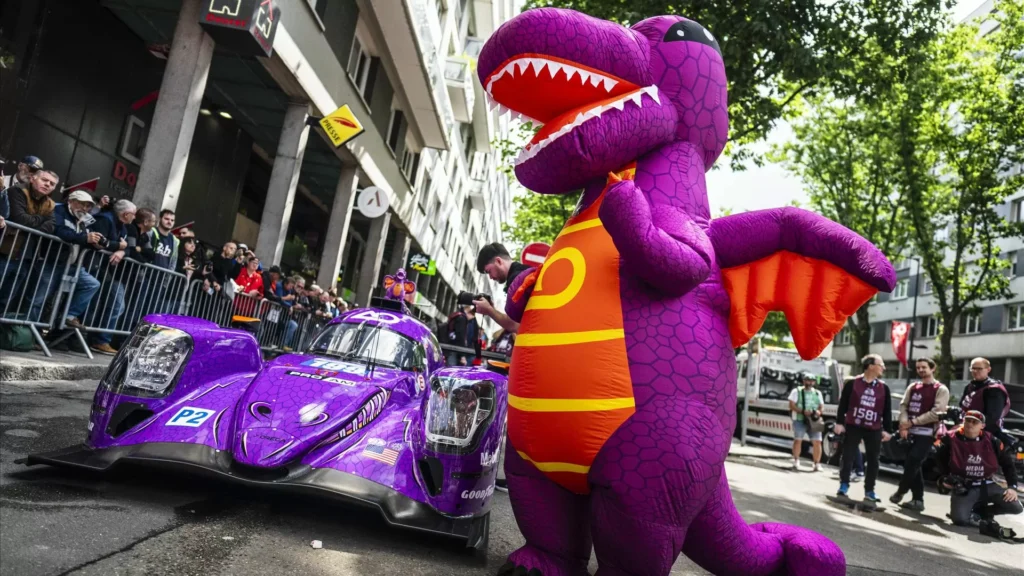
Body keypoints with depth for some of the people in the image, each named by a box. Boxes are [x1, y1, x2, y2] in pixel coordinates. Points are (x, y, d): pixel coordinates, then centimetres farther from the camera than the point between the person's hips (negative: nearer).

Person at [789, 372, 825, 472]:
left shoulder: (818, 393, 16)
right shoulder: (797, 391, 3)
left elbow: (821, 406, 17)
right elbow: (792, 405, -3)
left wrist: (819, 411, -7)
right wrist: (802, 411, -17)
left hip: (814, 421, 3)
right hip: (799, 420, -3)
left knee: (817, 441, -3)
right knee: (798, 440, -8)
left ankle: (817, 463, 8)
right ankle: (796, 461, 6)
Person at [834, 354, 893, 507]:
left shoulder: (884, 387, 5)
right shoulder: (853, 383, -3)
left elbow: (887, 410, 8)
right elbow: (843, 404, -1)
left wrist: (887, 430, 4)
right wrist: (839, 422, -4)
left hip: (874, 430, 3)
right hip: (853, 426, -3)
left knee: (873, 460, 7)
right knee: (848, 456, -1)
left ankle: (869, 490, 18)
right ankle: (844, 485, 8)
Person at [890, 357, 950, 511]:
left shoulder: (941, 390, -3)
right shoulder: (912, 387, 15)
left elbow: (937, 413, -12)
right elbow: (903, 405, 8)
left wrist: (912, 422, -13)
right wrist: (904, 424, -9)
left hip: (926, 433, -6)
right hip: (910, 432, 6)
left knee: (912, 464, -11)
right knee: (913, 465, 8)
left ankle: (900, 492, 4)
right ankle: (918, 499, 15)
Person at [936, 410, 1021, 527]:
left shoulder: (992, 442, -3)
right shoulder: (951, 440, -9)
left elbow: (1007, 463, 8)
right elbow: (938, 459, 6)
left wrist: (1012, 486, 0)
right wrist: (942, 479, -3)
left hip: (987, 486, 4)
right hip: (963, 486, -4)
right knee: (960, 519, -25)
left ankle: (980, 511, 11)